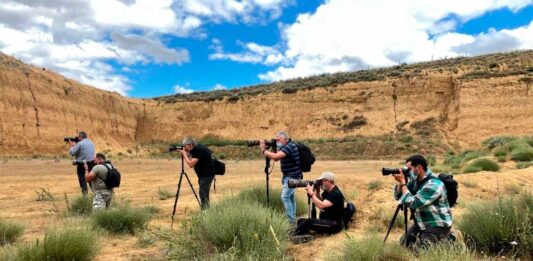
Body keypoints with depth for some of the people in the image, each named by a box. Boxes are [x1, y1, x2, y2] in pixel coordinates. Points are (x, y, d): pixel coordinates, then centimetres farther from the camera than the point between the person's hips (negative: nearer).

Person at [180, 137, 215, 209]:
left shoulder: (199, 150, -20)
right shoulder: (196, 149, 10)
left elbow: (190, 164, -24)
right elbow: (191, 161, 13)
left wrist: (184, 154, -15)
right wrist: (186, 154, -1)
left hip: (207, 175, -10)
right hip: (203, 175, 10)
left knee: (203, 195, -10)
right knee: (203, 194, 15)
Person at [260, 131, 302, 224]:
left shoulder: (289, 146, -21)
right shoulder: (285, 146, 11)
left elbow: (275, 157, -32)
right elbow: (276, 157, 10)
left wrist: (263, 150, -22)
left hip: (292, 176, -10)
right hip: (288, 175, 10)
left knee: (285, 197, -14)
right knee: (290, 197, 15)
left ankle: (290, 220, -10)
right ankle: (292, 218, 25)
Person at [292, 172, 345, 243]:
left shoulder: (336, 194, -18)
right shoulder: (327, 191, 11)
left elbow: (321, 205, -29)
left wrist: (311, 193, -21)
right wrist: (317, 191, 5)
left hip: (334, 225, -10)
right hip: (324, 222, 10)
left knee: (309, 221, -29)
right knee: (301, 221, -5)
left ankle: (297, 235, -9)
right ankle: (305, 235, -31)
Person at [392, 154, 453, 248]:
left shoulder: (434, 184, -26)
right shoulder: (415, 180, 0)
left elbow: (412, 203, -30)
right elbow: (398, 196, 4)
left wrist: (403, 182, -25)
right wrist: (401, 183, -14)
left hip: (438, 225, -9)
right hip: (422, 223, 9)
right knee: (404, 244, 11)